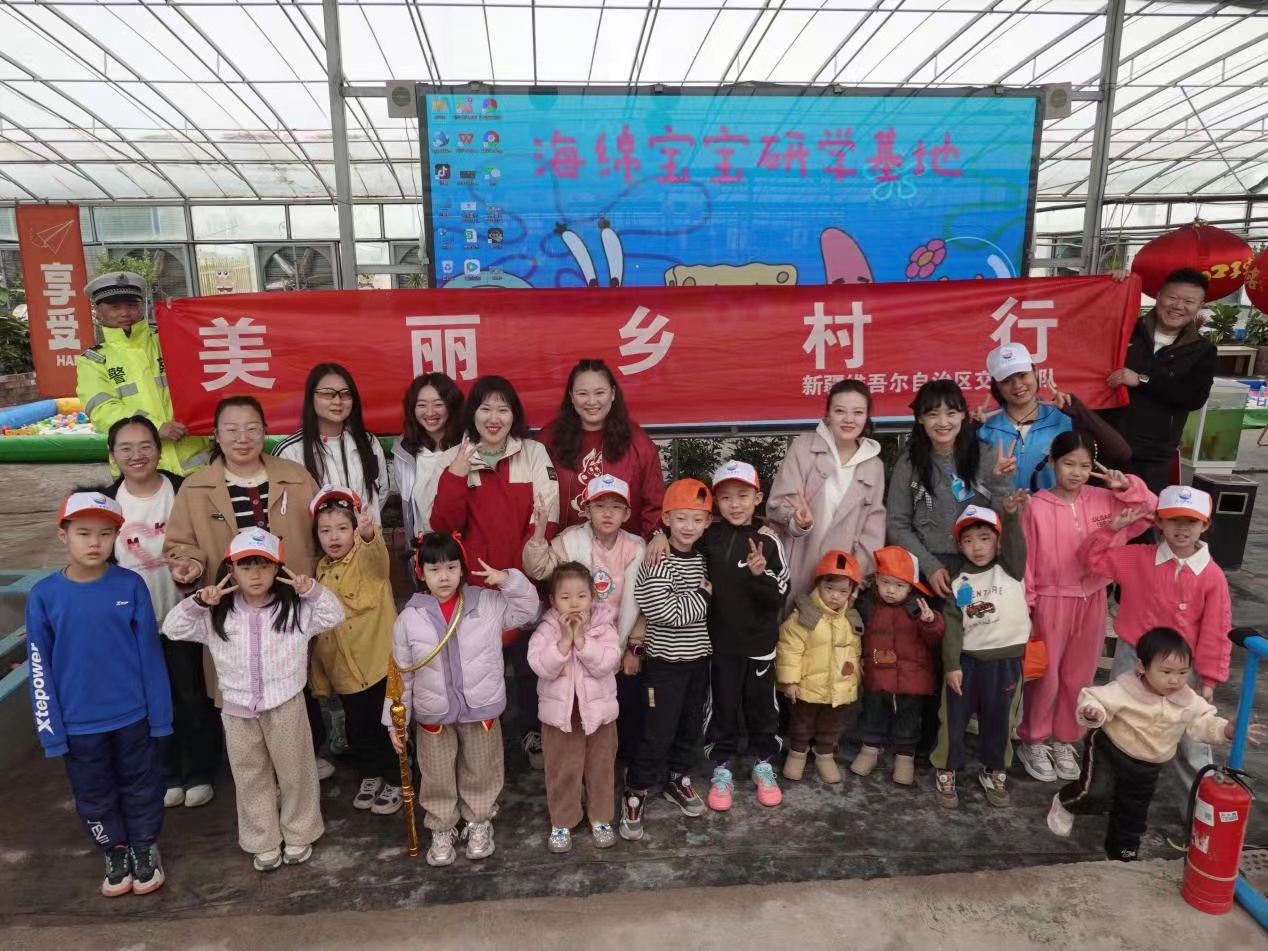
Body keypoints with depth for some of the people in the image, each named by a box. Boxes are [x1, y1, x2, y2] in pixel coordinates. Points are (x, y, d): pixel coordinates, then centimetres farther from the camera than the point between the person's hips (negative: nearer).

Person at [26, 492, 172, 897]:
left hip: (133, 714, -1)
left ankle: (145, 848, 39)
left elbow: (150, 652, -6)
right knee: (93, 795, 19)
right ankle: (116, 852, 41)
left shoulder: (131, 585, -11)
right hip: (79, 722, 1)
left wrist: (160, 711, -4)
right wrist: (51, 728, -4)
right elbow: (40, 668, -4)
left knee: (141, 786, 17)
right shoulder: (43, 595, -10)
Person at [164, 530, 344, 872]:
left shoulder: (294, 608, -6)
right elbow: (173, 629, -2)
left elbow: (334, 616, -8)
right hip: (238, 709, 2)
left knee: (294, 773, 12)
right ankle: (264, 843, 31)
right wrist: (197, 602, -17)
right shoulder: (216, 615, -2)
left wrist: (312, 590, -21)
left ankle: (299, 836, 31)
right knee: (251, 779, 15)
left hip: (286, 704, -1)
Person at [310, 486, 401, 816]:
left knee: (387, 724, 6)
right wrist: (318, 673, 16)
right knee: (357, 728, 18)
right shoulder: (322, 571, 7)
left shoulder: (367, 559, -10)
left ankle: (393, 781, 23)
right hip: (344, 668, 6)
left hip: (380, 661, -6)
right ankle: (370, 775, 36)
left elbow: (377, 553, -38)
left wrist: (369, 534, -61)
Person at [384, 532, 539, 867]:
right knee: (438, 778, 15)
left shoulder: (488, 603, -9)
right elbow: (400, 674, -3)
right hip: (433, 714, 0)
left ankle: (479, 823, 41)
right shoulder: (410, 618, -9)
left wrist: (508, 579, -20)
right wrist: (394, 720, -1)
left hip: (481, 710, 0)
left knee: (480, 772, 18)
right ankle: (441, 830, 38)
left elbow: (528, 608, -3)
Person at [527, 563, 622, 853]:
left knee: (601, 768, 15)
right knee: (562, 771, 11)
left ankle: (601, 819, 34)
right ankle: (561, 823, 29)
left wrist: (581, 638, -26)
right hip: (560, 712, -1)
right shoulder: (546, 629, -10)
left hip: (598, 710, 1)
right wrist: (565, 639, -28)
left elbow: (606, 664, -21)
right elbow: (542, 667, -22)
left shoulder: (604, 626, -9)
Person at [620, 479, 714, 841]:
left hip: (697, 657, 7)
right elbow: (671, 613, -25)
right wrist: (704, 593, -13)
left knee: (690, 726, 18)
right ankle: (636, 794, 16)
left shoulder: (701, 558, 5)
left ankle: (676, 779, 37)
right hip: (665, 660, -7)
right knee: (658, 732, 0)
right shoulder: (659, 562, -18)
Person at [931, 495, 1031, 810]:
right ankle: (947, 771, 23)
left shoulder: (1010, 570, -1)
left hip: (1005, 660, 0)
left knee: (998, 721, 13)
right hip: (966, 660, 0)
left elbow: (1016, 545, -23)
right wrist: (952, 665, -9)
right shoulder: (958, 582, -1)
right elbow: (952, 627, -3)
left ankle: (994, 772, 33)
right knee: (954, 719, 7)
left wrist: (1011, 514, -42)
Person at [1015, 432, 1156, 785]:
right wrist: (1023, 609, -9)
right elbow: (1024, 562, -11)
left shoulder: (1107, 501, -2)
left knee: (1080, 677, 17)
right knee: (1045, 677, 8)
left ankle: (1065, 741, 35)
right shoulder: (1037, 507, -14)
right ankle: (1034, 742, 28)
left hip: (1092, 601, 4)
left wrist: (1128, 487, -9)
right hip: (1051, 602, -4)